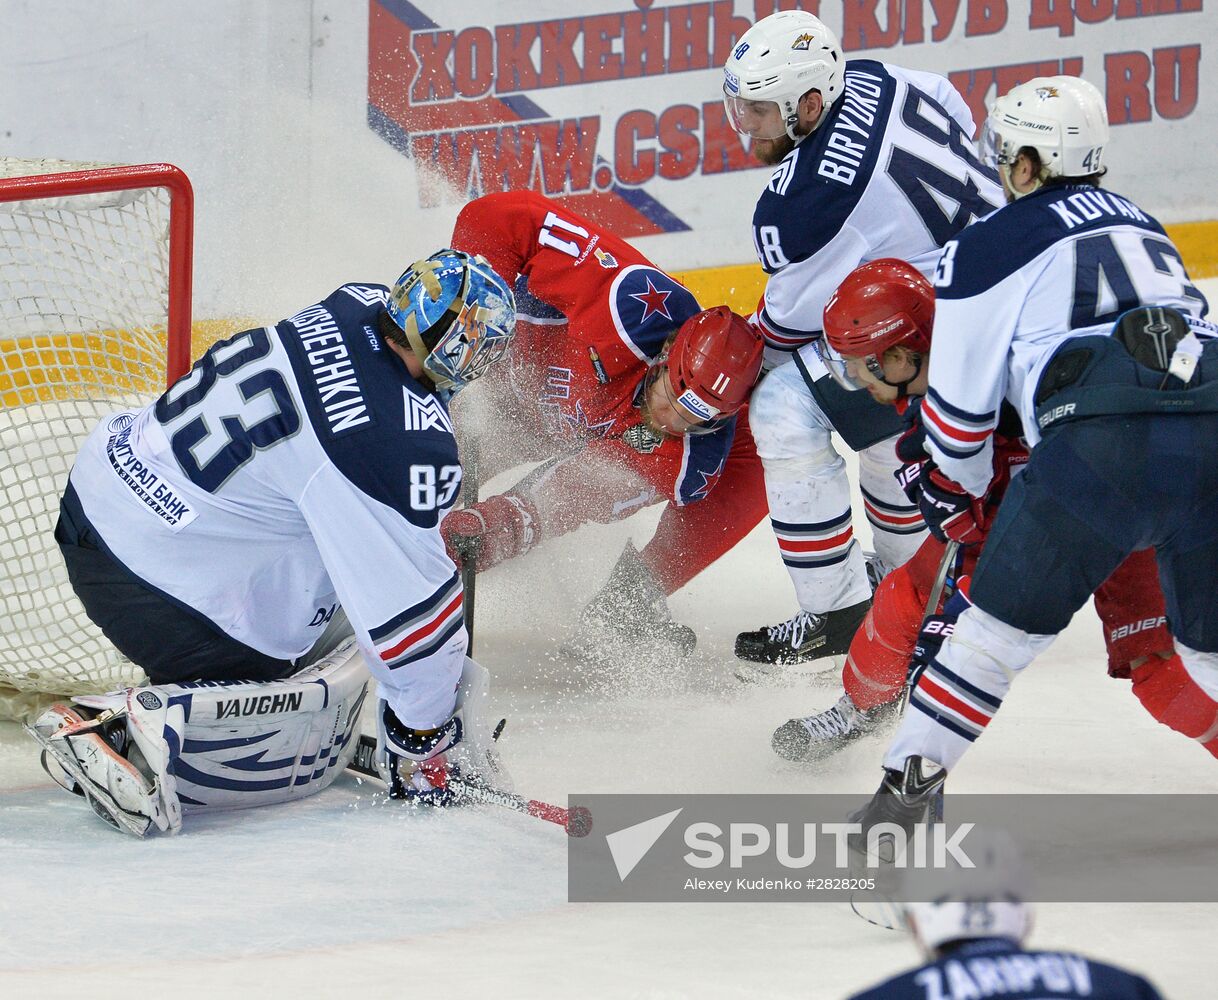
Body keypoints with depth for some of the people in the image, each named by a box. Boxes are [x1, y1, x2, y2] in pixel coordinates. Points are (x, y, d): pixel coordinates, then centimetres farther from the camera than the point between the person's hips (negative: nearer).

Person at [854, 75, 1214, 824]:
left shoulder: (989, 247, 13)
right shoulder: (1142, 227, 31)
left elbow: (960, 401, 15)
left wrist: (958, 490, 34)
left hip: (1103, 443, -4)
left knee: (1006, 625, 10)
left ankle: (909, 786, 12)